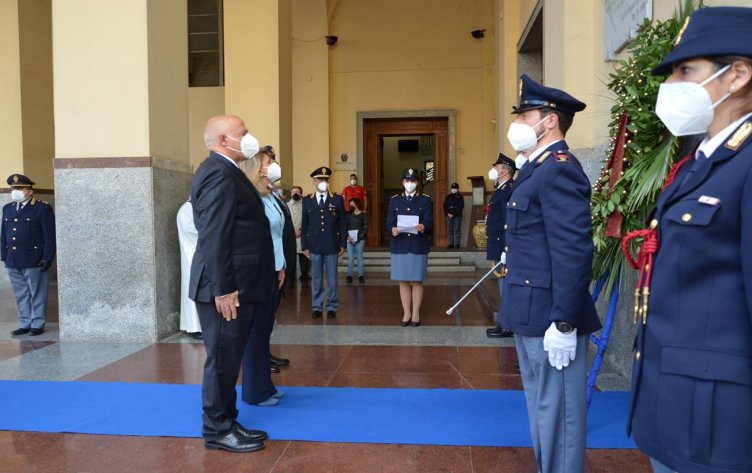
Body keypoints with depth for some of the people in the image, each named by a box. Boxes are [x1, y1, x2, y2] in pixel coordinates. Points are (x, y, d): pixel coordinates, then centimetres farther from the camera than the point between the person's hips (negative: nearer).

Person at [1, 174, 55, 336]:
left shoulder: (43, 208, -6)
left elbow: (50, 235, -9)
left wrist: (48, 258, -13)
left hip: (34, 261, -6)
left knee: (37, 294, 4)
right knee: (21, 295, 12)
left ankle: (38, 325, 13)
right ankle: (25, 324, 21)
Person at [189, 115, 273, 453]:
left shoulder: (226, 171, 17)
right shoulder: (219, 173, -16)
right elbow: (213, 238, -22)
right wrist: (223, 289, -23)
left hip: (237, 285, 10)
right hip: (228, 288, -10)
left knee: (229, 359, 16)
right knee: (222, 360, 1)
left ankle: (227, 422, 27)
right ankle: (217, 431, 14)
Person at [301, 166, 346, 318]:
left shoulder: (337, 199, 3)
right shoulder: (307, 200, 6)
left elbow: (342, 223, 3)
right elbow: (304, 225, 6)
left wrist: (343, 244, -1)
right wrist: (305, 246, 2)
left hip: (332, 246, -1)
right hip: (314, 246, 1)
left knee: (332, 278, 5)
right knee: (317, 278, 8)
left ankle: (332, 307, 14)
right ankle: (317, 307, 17)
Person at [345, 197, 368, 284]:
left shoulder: (363, 215, 2)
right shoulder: (349, 214, 10)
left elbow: (365, 228, -3)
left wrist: (357, 238, -11)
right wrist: (348, 236, -12)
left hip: (359, 239, -2)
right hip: (349, 239, 2)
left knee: (359, 257, 1)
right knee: (350, 258, 0)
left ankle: (360, 276, 3)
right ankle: (349, 276, 2)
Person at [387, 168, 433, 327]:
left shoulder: (425, 200, 4)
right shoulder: (394, 200, 8)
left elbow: (429, 224, -6)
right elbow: (389, 223, 2)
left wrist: (423, 227, -28)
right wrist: (393, 230, -21)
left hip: (419, 247, -1)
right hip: (399, 246, 2)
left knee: (417, 281, 4)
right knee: (403, 281, 6)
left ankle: (416, 314, 14)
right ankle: (406, 313, 16)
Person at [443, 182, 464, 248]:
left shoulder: (460, 197, 5)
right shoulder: (448, 197, 14)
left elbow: (461, 206, -3)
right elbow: (445, 206, 10)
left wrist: (453, 214, -12)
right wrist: (448, 213, -7)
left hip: (457, 216, -3)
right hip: (449, 216, 3)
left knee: (456, 230, -6)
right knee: (450, 230, 2)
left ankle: (457, 244, -5)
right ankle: (451, 244, 5)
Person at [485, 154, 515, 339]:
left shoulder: (509, 190, -15)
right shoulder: (501, 189, 17)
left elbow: (508, 223, -22)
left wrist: (505, 252, -24)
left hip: (504, 248, -10)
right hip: (499, 247, 10)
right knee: (504, 288, 13)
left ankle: (507, 327, 5)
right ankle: (504, 323, 21)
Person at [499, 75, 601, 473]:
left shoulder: (560, 170, -17)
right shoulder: (538, 169, 15)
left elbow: (573, 253, -24)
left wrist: (564, 323, -23)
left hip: (551, 318, -10)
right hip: (532, 314, 10)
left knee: (558, 411, 3)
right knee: (542, 406, 21)